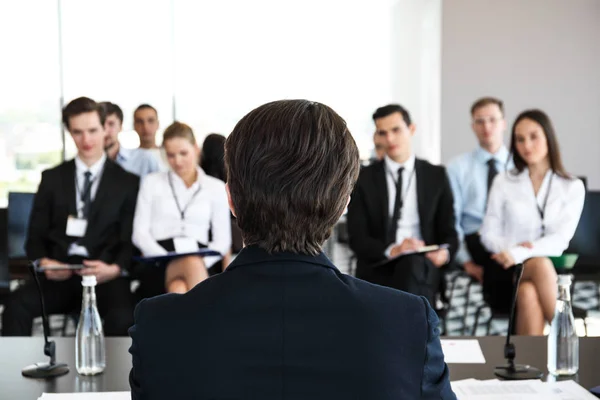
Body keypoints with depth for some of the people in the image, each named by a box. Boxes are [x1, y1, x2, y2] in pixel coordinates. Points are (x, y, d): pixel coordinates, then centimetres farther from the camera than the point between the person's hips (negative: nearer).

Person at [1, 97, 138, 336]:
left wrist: (114, 268, -16)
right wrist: (44, 262, -10)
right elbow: (35, 235, 13)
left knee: (122, 317, -34)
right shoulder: (52, 178, 16)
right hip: (60, 274, 2)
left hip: (106, 276, -2)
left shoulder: (127, 182, 11)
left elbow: (131, 240, 5)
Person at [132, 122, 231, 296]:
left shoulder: (216, 187, 15)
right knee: (192, 263, -38)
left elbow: (223, 240, 10)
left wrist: (201, 263, -11)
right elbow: (140, 233, 7)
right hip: (159, 264, -1)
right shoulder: (152, 182, 16)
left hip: (199, 264, 1)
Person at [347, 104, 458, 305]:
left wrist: (445, 252, -17)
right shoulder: (364, 179, 6)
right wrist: (391, 251, -22)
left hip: (421, 266, 0)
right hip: (377, 269, 0)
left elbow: (448, 231, 8)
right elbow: (357, 238, -2)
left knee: (411, 264, -36)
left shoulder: (436, 175, 10)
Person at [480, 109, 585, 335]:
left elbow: (560, 239, -6)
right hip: (505, 272, 0)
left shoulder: (572, 187, 7)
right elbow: (489, 233, 8)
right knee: (540, 266, -35)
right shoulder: (503, 183, 11)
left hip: (552, 269, 0)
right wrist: (508, 250, -15)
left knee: (529, 294, -36)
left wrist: (519, 254, -22)